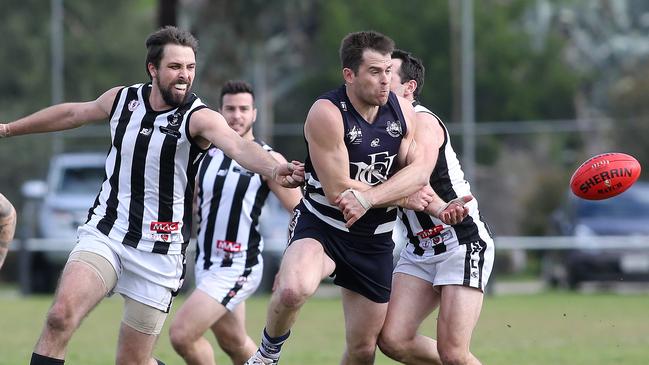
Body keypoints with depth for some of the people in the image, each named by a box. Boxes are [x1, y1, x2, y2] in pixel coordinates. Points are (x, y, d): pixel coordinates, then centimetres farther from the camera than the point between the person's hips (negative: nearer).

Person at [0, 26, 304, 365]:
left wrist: (274, 169, -55)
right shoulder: (122, 99, 2)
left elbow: (237, 145, -33)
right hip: (104, 235, 3)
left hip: (159, 253, -3)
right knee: (61, 315, -24)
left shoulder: (199, 118, -11)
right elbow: (73, 113, 22)